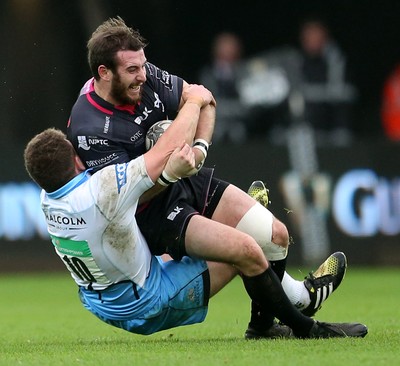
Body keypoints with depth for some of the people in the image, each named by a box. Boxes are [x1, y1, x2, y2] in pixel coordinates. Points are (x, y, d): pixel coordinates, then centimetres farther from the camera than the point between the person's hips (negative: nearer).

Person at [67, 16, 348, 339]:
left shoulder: (144, 75, -7)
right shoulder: (89, 131, -26)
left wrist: (199, 148, -11)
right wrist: (169, 172, -41)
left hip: (188, 181, 8)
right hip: (153, 215, -8)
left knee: (276, 235, -1)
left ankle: (262, 323, 20)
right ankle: (302, 298, 6)